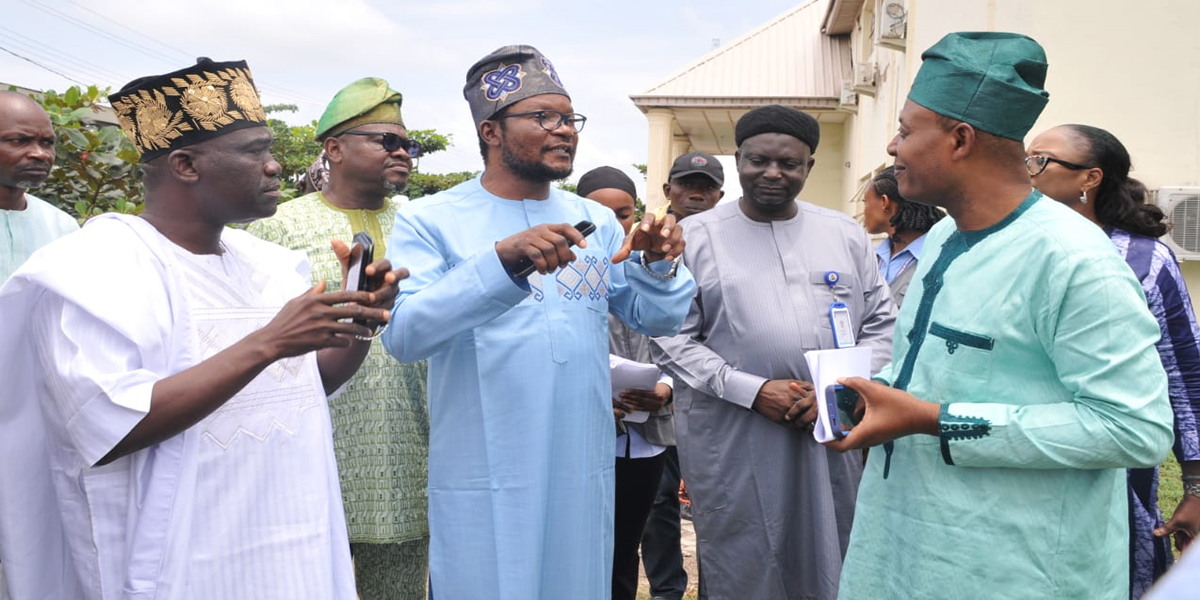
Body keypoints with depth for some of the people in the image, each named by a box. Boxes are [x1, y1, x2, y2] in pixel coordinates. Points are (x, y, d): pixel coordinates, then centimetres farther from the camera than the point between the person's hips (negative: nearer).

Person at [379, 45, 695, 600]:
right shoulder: (429, 221, -7)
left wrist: (658, 265, -13)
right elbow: (403, 333, -20)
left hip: (584, 474, 4)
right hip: (484, 482, -4)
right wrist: (503, 259, -32)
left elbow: (656, 319, 9)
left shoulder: (597, 221, 7)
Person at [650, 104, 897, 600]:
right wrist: (753, 390, -15)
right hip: (733, 446, -2)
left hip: (832, 436, 3)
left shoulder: (845, 234, 8)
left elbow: (881, 324, 9)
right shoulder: (696, 237, -1)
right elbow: (670, 339, -6)